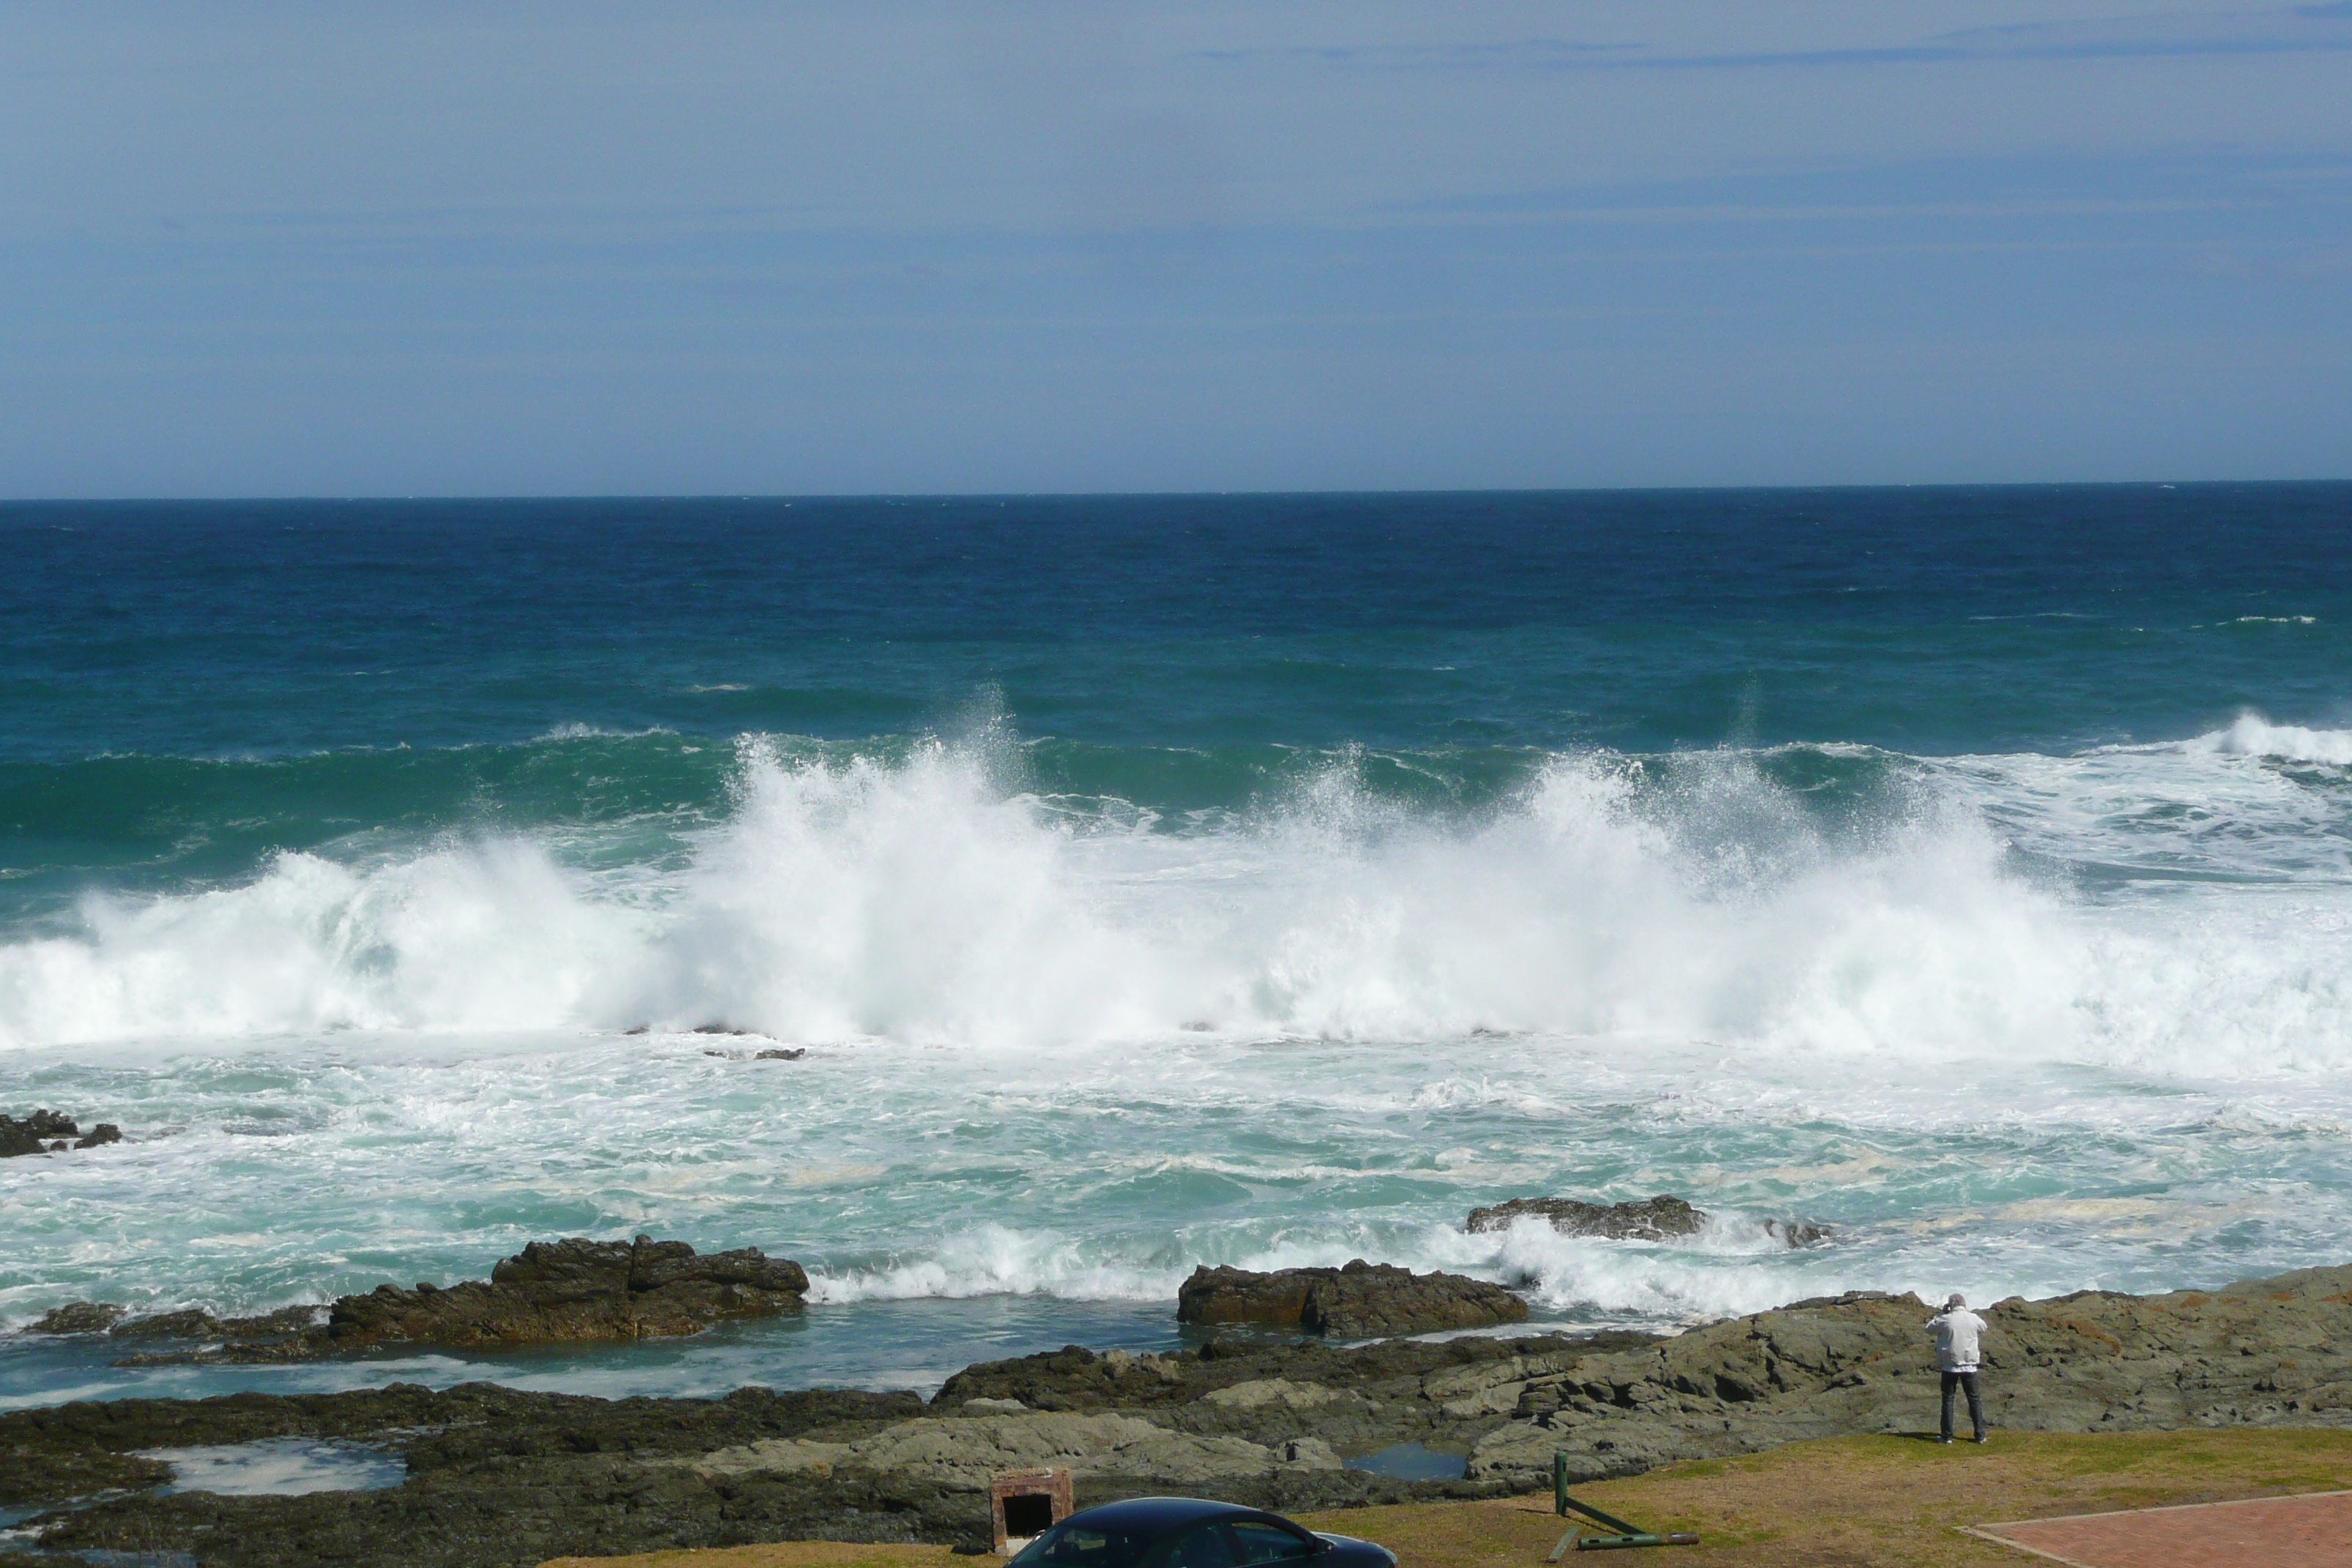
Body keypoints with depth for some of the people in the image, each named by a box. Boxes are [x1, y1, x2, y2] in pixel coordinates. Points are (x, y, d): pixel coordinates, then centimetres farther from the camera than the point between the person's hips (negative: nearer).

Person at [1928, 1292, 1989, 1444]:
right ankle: (1980, 1435, 11)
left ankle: (1947, 1436, 4)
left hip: (1949, 1365, -2)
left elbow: (1929, 1328, 7)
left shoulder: (1945, 1320, -9)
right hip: (1969, 1366, 2)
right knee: (1974, 1399, 10)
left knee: (1948, 1399, 6)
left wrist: (1941, 1313, 14)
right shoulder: (1973, 1319, -3)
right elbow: (1983, 1327, 19)